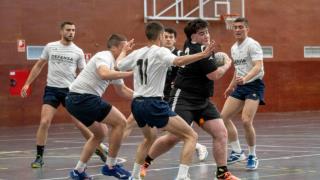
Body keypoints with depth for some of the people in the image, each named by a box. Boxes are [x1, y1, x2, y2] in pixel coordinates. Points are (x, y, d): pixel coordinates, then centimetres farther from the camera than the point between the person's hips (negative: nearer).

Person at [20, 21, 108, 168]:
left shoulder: (78, 51, 1)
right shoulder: (50, 47, 3)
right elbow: (39, 66, 13)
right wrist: (27, 84, 8)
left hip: (70, 90, 0)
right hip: (52, 89, 0)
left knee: (80, 124, 0)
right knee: (44, 122, -12)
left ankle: (99, 148, 20)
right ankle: (39, 157, -1)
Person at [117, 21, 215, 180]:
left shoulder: (137, 53, 11)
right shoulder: (160, 52, -7)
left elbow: (118, 65, 29)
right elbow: (177, 61, -29)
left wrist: (123, 51, 48)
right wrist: (202, 55, -35)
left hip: (136, 104, 8)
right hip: (153, 104, -8)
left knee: (148, 138, 36)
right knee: (191, 136, -5)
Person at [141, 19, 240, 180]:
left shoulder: (190, 46, 9)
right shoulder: (200, 51, -17)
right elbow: (214, 75, -17)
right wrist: (227, 64, 0)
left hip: (202, 100, 9)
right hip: (184, 99, -9)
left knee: (221, 133, -3)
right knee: (174, 137, -11)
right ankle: (143, 162, 9)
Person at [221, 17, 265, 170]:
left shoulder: (252, 45, -12)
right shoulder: (234, 48, 13)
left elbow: (258, 67, -24)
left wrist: (245, 78, -40)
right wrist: (231, 86, 30)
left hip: (254, 85, -8)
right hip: (240, 87, 8)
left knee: (246, 121, -20)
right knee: (224, 117, 1)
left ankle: (252, 156, -2)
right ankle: (237, 152, 13)